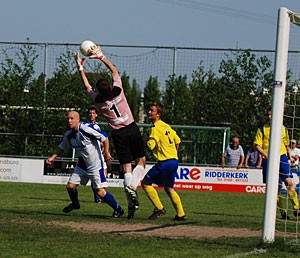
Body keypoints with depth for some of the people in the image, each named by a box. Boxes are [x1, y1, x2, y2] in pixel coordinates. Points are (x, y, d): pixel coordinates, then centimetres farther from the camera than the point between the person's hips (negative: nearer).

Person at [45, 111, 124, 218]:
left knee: (101, 192, -9)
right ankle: (75, 204, 35)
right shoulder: (68, 135, -2)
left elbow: (104, 138, -18)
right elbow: (62, 147, 18)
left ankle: (118, 209, 10)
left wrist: (106, 153, -18)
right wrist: (53, 157, 9)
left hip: (95, 165, -7)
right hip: (82, 165, 7)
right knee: (70, 186, 5)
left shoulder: (85, 130, -24)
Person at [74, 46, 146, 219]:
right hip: (132, 129, 0)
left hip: (119, 134, 0)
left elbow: (87, 85, 10)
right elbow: (114, 70, 7)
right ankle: (132, 186, -15)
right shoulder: (118, 91, -8)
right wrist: (101, 57, 13)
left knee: (127, 168, 1)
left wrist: (80, 67, 16)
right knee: (141, 161, 12)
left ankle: (131, 204, -10)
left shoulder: (98, 101, -8)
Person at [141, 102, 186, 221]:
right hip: (174, 160, 9)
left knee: (145, 183, -1)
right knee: (169, 189, 19)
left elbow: (151, 145, -19)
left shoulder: (156, 128, -11)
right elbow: (177, 140, 24)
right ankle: (181, 214, 16)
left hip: (164, 162, -9)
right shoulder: (167, 126, 16)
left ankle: (159, 208, -5)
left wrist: (146, 141, 3)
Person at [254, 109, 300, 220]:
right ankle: (283, 212, 9)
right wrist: (265, 155, -15)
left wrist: (289, 156, 19)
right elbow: (257, 145, -1)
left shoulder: (283, 129, 11)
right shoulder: (262, 129, 3)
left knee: (289, 182, -13)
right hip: (268, 160, -1)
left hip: (282, 157, 1)